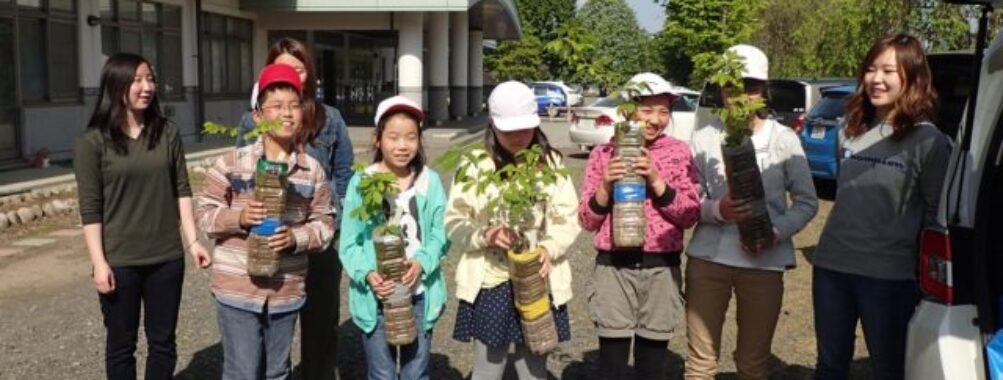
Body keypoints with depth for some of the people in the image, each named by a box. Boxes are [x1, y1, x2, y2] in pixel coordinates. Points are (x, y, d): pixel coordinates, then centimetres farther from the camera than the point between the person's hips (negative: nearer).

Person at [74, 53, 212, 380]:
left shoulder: (167, 133, 3)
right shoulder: (93, 142, -7)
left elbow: (182, 191, 5)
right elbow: (90, 208, -8)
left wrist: (192, 241, -1)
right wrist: (99, 262, -11)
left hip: (167, 257, 3)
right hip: (119, 261, -3)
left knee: (163, 340, 13)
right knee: (121, 344, 10)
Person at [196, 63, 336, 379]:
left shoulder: (313, 170, 0)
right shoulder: (232, 163, -7)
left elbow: (324, 224, 3)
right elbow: (205, 212, -2)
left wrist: (296, 238, -16)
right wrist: (238, 217, -20)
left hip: (286, 292, 3)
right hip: (237, 289, -3)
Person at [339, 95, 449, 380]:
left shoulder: (430, 181, 0)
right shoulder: (361, 182, -5)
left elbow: (440, 234, 0)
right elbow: (349, 243, -3)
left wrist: (422, 263, -18)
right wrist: (367, 274, -19)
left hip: (420, 294, 2)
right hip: (375, 296, -1)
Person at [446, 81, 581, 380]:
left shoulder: (551, 162, 4)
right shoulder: (475, 164, -2)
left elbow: (568, 219, 0)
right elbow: (455, 222, -3)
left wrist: (549, 248, -18)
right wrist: (484, 235, -21)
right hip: (489, 283, -1)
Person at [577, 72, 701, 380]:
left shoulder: (679, 152, 2)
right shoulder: (603, 154, 2)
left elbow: (690, 216, -4)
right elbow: (587, 221, 3)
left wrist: (656, 181, -16)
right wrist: (605, 186, -15)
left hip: (662, 269, 0)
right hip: (613, 267, 0)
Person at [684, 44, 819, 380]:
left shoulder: (784, 139, 0)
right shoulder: (704, 139, 1)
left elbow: (807, 201, 3)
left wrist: (775, 232, -13)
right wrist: (717, 210, -19)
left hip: (764, 262, 0)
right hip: (707, 259, 0)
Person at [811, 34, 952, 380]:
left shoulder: (929, 141, -8)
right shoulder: (851, 132, 8)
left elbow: (939, 215, -7)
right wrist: (839, 240, 16)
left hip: (888, 275, -5)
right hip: (831, 266, 5)